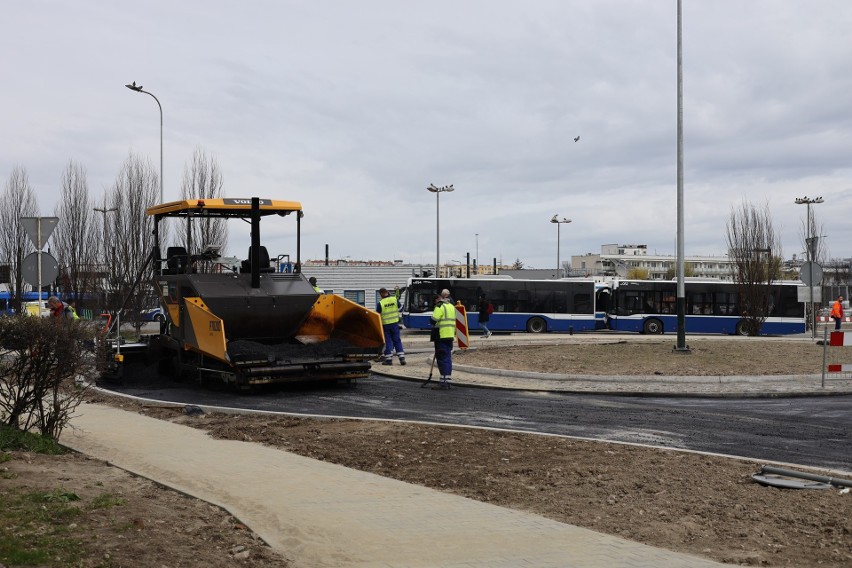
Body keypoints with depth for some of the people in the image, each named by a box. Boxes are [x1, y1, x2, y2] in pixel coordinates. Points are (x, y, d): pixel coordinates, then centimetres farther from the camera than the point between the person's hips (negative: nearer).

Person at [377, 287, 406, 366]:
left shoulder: (380, 303, -12)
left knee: (388, 341, 5)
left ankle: (388, 359, 5)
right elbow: (399, 306, 15)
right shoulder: (395, 299, -4)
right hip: (395, 323, 2)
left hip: (385, 324, -2)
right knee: (397, 340, 10)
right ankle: (402, 358, 6)